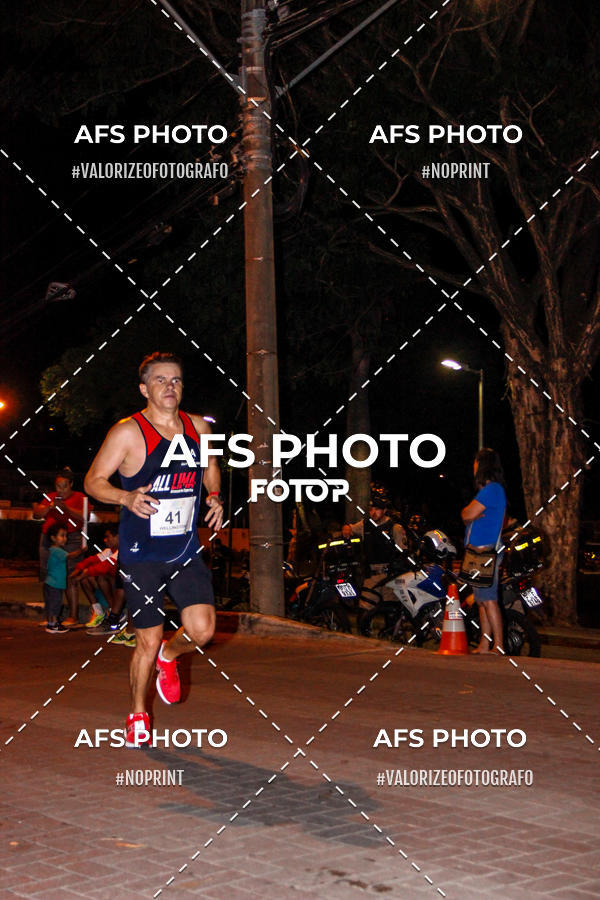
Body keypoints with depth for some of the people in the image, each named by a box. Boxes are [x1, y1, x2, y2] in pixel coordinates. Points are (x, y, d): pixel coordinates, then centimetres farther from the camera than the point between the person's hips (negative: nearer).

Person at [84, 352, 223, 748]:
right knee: (148, 642, 1)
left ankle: (170, 656, 25)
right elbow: (93, 481, -6)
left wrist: (215, 497, 3)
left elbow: (210, 467, 23)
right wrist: (127, 497, -25)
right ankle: (138, 715, 25)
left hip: (186, 552, 4)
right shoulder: (128, 432, -9)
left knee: (202, 630, -11)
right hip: (141, 555, -4)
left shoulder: (199, 427, 5)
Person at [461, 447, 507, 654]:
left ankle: (498, 646, -12)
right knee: (482, 601, 10)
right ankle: (484, 645, 13)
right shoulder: (487, 490, 21)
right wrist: (471, 513, -4)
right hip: (479, 552, 10)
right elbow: (467, 516, 17)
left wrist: (469, 512, 5)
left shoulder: (492, 489, -11)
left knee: (488, 600, -11)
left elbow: (467, 514, -16)